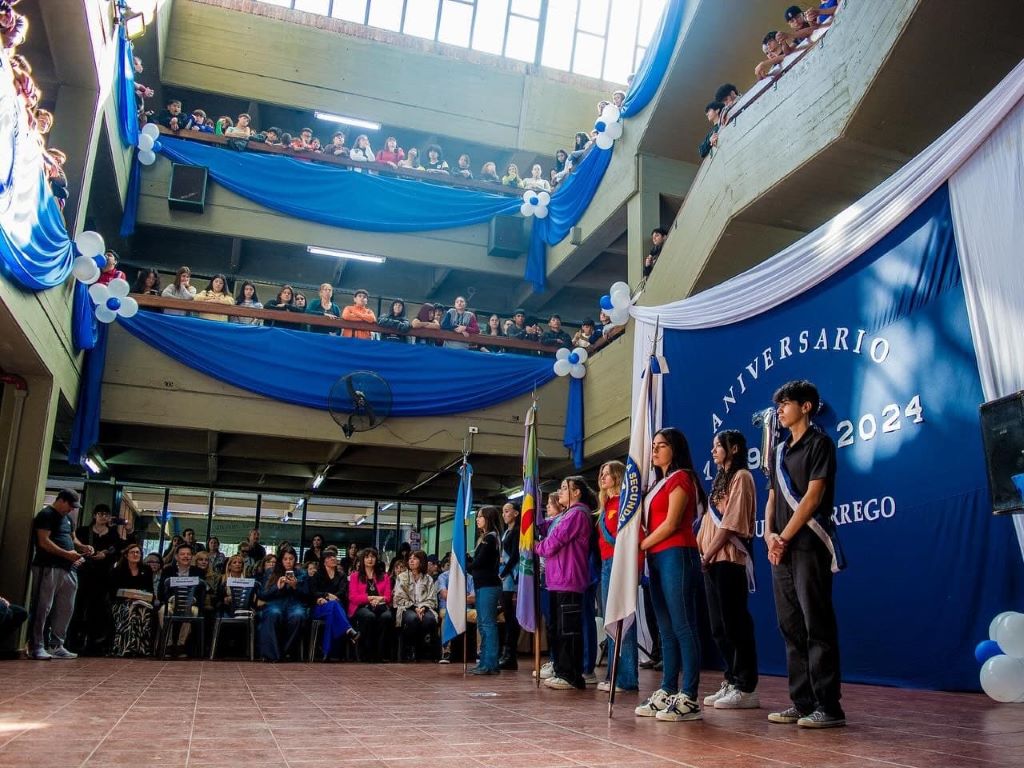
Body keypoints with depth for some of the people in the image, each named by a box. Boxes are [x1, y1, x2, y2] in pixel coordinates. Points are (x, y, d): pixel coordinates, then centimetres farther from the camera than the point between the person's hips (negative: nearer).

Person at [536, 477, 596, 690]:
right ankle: (562, 672, 19)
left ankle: (570, 676, -2)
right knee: (557, 628, 13)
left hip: (568, 581, -10)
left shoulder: (577, 513, -10)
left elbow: (553, 543, -13)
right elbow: (541, 526, 13)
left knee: (568, 629, -6)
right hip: (557, 580, 10)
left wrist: (535, 546, 6)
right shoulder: (563, 516, 22)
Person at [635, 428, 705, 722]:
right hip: (657, 557, 9)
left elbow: (671, 524, -11)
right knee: (666, 629, 9)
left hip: (677, 555, -9)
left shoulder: (681, 478, -3)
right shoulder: (659, 483, 23)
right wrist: (644, 549, 1)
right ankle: (667, 692, 12)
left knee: (683, 626, -10)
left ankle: (689, 699, -11)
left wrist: (641, 545, -4)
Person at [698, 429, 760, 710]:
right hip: (712, 561, 9)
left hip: (730, 559, -9)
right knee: (719, 626, 9)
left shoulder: (741, 477, -4)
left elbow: (731, 523, -13)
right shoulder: (720, 480, 22)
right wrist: (702, 552, 5)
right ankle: (731, 682, 16)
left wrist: (709, 553, -13)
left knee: (734, 623, -7)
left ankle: (746, 688, -2)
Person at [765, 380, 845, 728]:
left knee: (817, 627, -6)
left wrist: (784, 537, -11)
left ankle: (828, 706, -1)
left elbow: (813, 496, -11)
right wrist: (770, 535, -1)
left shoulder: (819, 443, -3)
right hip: (781, 550, 8)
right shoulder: (781, 450, 19)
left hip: (809, 546, -8)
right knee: (791, 628, 9)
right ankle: (802, 702, 15)